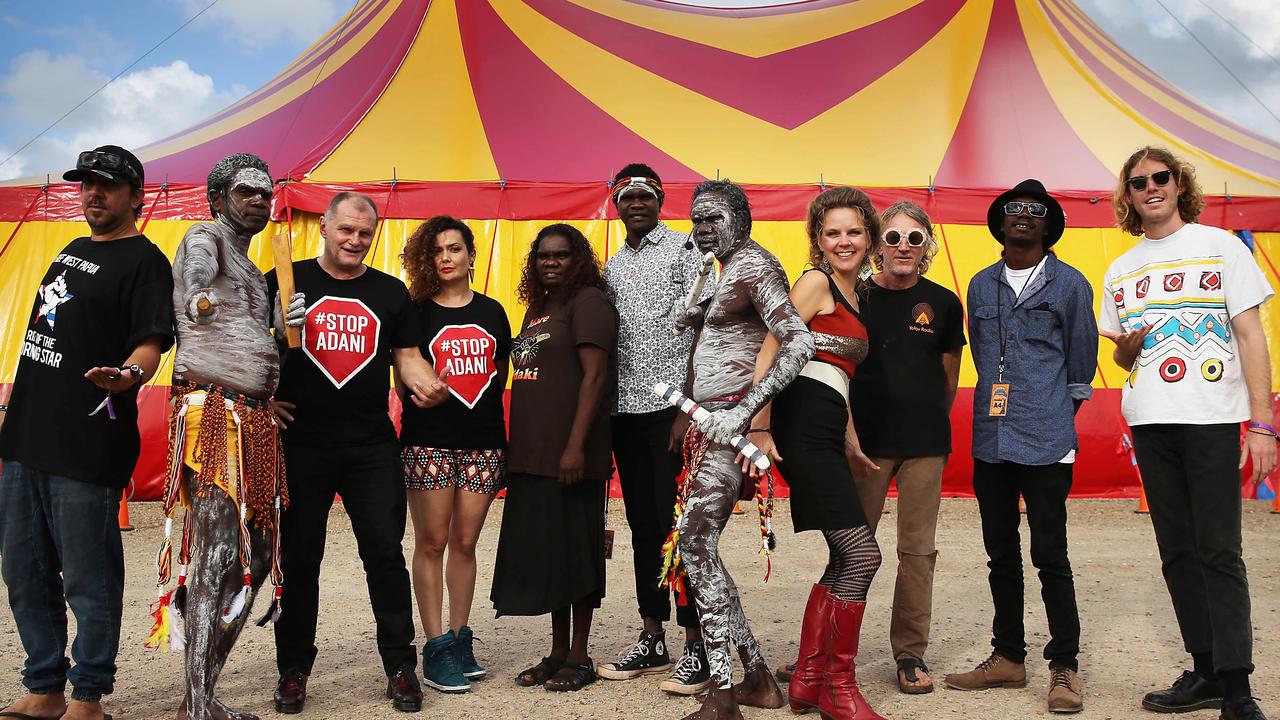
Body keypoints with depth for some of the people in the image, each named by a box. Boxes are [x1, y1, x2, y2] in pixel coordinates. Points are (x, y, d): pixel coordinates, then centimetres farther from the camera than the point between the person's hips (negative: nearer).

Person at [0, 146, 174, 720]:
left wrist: (128, 374, -39)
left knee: (87, 582, 0)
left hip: (87, 450, -9)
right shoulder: (72, 251, 19)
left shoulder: (143, 261, -6)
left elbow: (150, 343, -17)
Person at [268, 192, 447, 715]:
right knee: (299, 558, 7)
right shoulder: (285, 281, 4)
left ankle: (400, 666, 13)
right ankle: (293, 669, 21)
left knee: (385, 553, 1)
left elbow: (407, 355, 9)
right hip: (300, 443, -1)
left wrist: (424, 382, -12)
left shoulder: (390, 291, 10)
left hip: (373, 446, 1)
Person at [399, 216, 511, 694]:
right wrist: (423, 390, -14)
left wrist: (486, 411, 9)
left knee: (465, 543, 8)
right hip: (429, 441, -3)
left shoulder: (491, 311, 11)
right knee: (431, 543, 0)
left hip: (483, 442, 3)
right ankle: (435, 650, 7)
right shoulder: (416, 311, 1)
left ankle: (460, 641, 19)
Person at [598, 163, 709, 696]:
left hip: (672, 406, -6)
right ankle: (652, 641, 19)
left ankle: (697, 647, 3)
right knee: (643, 526, 10)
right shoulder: (612, 267, 17)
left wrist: (689, 408, -16)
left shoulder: (685, 248, 0)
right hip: (626, 412, 6)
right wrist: (603, 420, 9)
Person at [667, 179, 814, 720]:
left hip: (731, 421, -10)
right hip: (708, 421, 10)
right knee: (696, 544, 10)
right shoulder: (726, 270, 19)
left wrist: (743, 411, -27)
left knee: (695, 543, -11)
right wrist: (691, 317, 9)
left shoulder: (755, 264, -10)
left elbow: (799, 343, -21)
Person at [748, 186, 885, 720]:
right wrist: (759, 429, -19)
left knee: (845, 561, 11)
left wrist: (850, 442, 24)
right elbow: (770, 350, -14)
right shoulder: (817, 281, -5)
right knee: (862, 555, -9)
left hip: (824, 434, 9)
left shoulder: (852, 293, 22)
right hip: (802, 429, -9)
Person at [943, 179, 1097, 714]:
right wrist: (1001, 405, 13)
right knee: (1001, 555, 11)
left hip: (1046, 442, -4)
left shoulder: (1069, 283, 2)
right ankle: (1007, 658, 23)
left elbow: (1081, 362, 7)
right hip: (991, 441, 4)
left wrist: (1056, 414, 10)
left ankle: (1064, 668, 8)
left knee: (1049, 555, -3)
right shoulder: (981, 286, 12)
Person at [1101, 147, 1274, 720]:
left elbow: (1250, 335, -1)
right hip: (1150, 424, 4)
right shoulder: (1121, 271, 15)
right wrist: (1127, 346, -3)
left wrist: (1262, 423, -10)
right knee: (1178, 553, 7)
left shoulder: (1220, 246, 3)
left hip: (1212, 420, -4)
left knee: (1219, 552, -7)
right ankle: (1206, 672, 16)